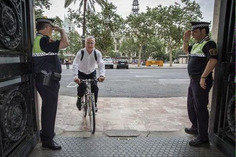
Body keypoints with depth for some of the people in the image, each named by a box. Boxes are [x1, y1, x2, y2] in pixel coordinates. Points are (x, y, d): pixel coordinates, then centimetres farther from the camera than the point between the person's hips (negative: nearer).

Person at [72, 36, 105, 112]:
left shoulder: (97, 53, -20)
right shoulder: (81, 52, -24)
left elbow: (101, 64, -30)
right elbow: (75, 65, -32)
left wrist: (102, 75, -49)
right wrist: (75, 76, -48)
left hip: (92, 73, 1)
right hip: (81, 73, -1)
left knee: (95, 87, -17)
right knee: (81, 86, -22)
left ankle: (94, 103, 6)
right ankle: (79, 100, 10)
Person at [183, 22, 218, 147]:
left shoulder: (209, 44, -12)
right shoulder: (197, 44, 15)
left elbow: (213, 60, -25)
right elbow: (187, 51, 32)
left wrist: (203, 77, -28)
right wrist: (186, 39, 16)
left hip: (201, 81, -10)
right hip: (194, 80, 10)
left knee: (200, 108, -4)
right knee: (191, 105, 20)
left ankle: (203, 138, 9)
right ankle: (195, 128, 38)